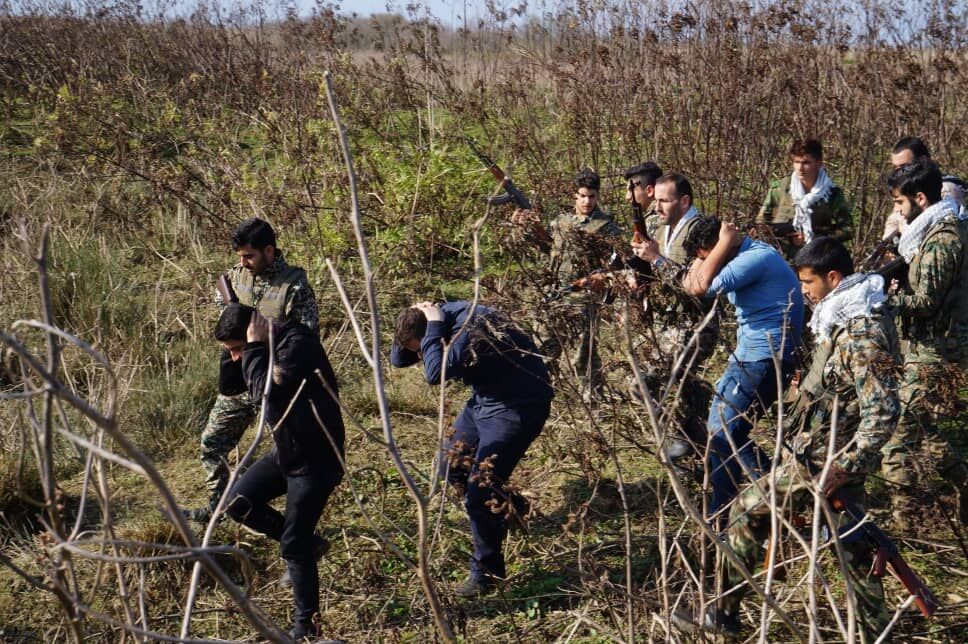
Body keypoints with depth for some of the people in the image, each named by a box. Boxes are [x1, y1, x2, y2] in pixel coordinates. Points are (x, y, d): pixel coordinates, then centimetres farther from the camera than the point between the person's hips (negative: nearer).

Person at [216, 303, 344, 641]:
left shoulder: (298, 343, -22)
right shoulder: (270, 346, 5)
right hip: (286, 451, 9)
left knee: (294, 545, -3)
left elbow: (267, 388, -32)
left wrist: (253, 347, -21)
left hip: (315, 459, -9)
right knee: (239, 502, 3)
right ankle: (308, 543, 18)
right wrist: (238, 351, 0)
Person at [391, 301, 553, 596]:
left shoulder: (472, 329, -32)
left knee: (479, 493, -11)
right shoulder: (445, 317, -4)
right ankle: (506, 507, 37)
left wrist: (433, 327, -34)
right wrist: (410, 324, -15)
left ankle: (487, 572, 6)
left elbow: (435, 373, -45)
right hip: (485, 399, 10)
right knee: (450, 466, 18)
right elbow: (398, 359, 4)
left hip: (517, 408, -10)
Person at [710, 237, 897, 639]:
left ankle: (723, 613, 12)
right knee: (851, 542, 17)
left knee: (747, 509, 2)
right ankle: (874, 631, 27)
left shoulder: (862, 334, -24)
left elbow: (883, 413, -27)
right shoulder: (845, 318, 7)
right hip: (837, 454, 10)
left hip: (822, 462, -10)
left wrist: (841, 469, -27)